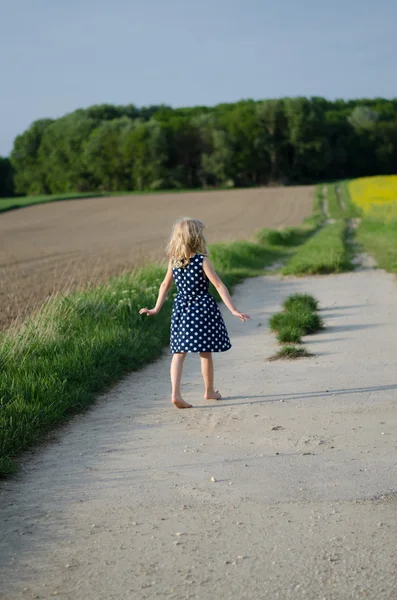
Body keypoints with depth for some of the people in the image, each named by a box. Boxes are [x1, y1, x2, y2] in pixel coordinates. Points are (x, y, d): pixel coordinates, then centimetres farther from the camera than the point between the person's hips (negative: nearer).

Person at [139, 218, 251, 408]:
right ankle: (210, 391, 25)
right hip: (202, 307, -4)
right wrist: (233, 310, -12)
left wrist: (156, 308, 22)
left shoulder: (174, 261, 2)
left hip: (181, 307, 4)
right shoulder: (202, 261, -12)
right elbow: (219, 286, -13)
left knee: (179, 353, 3)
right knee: (205, 352, 10)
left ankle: (175, 393, -10)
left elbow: (165, 285, 12)